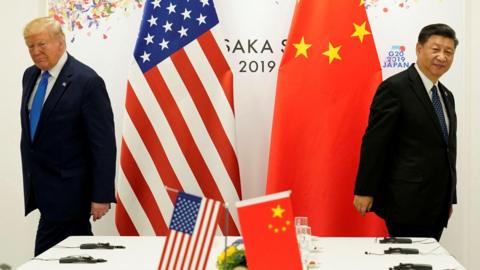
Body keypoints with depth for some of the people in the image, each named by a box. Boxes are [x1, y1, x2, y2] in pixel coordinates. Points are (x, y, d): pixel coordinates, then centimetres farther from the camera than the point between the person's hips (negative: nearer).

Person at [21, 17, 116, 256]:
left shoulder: (87, 81, -16)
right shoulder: (30, 76, 8)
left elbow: (103, 144, -16)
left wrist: (101, 195, -18)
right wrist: (30, 177, 19)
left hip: (68, 188, -7)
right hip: (40, 185, 7)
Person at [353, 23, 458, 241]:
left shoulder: (447, 96, 16)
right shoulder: (395, 88, -9)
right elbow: (374, 142, -12)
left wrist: (449, 198, 20)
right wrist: (364, 191, -14)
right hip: (406, 203, -7)